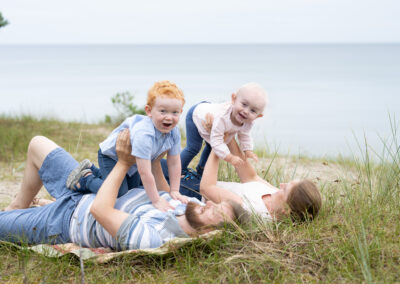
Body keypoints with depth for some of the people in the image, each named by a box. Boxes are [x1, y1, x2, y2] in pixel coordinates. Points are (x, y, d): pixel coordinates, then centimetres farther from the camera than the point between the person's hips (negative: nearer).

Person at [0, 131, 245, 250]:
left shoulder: (151, 238, -40)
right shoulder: (185, 207, -16)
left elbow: (100, 209, -32)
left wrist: (124, 163, -26)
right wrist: (154, 161, 5)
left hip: (66, 219, -8)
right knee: (38, 143, 18)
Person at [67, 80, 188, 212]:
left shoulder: (174, 132, -22)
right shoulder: (143, 134, -45)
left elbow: (174, 163, -11)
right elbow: (145, 172, -44)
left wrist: (174, 191, -13)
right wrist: (156, 200, -39)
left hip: (132, 160, 8)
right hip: (111, 155, -8)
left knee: (133, 188, 22)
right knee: (118, 193, -16)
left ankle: (93, 170, 35)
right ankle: (86, 177, 8)